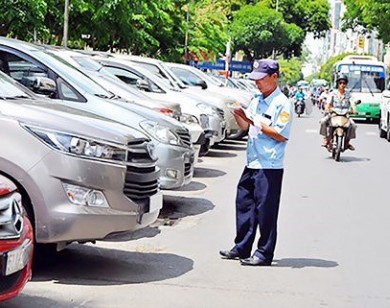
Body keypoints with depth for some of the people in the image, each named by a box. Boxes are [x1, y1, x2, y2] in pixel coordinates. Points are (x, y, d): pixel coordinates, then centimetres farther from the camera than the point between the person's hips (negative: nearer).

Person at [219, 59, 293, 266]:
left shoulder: (282, 104, -10)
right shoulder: (256, 100, 14)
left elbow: (282, 135, -16)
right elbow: (245, 127, 19)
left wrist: (258, 123, -18)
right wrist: (238, 115, -1)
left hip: (270, 167, -8)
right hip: (252, 163, 8)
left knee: (265, 210, -2)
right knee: (244, 204, 13)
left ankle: (264, 253, 7)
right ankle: (241, 248, 24)